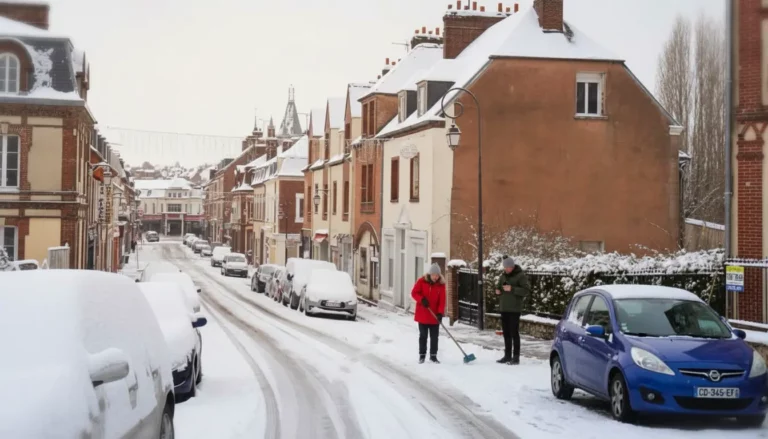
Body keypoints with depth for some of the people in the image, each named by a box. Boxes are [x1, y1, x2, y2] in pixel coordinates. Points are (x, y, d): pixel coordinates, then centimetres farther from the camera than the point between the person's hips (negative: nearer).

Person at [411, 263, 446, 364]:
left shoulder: (441, 284, -4)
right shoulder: (422, 281, -7)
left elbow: (442, 300, -7)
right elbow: (414, 293, -5)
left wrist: (440, 312, -18)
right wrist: (422, 299, -23)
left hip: (434, 316, 1)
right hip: (422, 315, -1)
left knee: (434, 337, 5)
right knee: (423, 336, 9)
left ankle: (433, 356, 14)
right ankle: (422, 355, 17)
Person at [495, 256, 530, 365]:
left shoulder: (520, 276, -7)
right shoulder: (503, 276, 12)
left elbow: (527, 290, -13)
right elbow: (498, 286, 25)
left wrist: (512, 289, -22)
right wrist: (498, 291, 1)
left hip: (514, 309, -7)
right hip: (504, 308, 7)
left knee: (514, 333, -7)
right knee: (506, 333, 10)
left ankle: (516, 357, -3)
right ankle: (507, 356, 18)